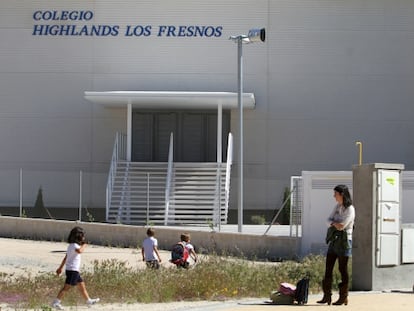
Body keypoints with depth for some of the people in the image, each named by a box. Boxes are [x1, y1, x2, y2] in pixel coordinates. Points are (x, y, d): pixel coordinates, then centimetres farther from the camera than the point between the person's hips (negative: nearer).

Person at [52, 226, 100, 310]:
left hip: (75, 271, 10)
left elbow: (65, 258, 20)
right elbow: (79, 251, -40)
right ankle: (56, 302, -7)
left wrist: (60, 268, 25)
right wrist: (84, 245, -20)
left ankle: (89, 301, 28)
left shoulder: (71, 246, 14)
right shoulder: (74, 245, -16)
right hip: (72, 270, -10)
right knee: (67, 287, -8)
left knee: (81, 285, 18)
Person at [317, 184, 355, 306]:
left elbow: (342, 225, -20)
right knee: (328, 268, 4)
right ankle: (327, 296, 8)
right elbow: (329, 221, 8)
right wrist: (335, 224, -13)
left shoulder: (350, 209, -12)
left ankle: (343, 297, 4)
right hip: (333, 240, 8)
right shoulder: (337, 206, 13)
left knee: (343, 269, -2)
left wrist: (333, 223, -3)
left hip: (344, 241, -8)